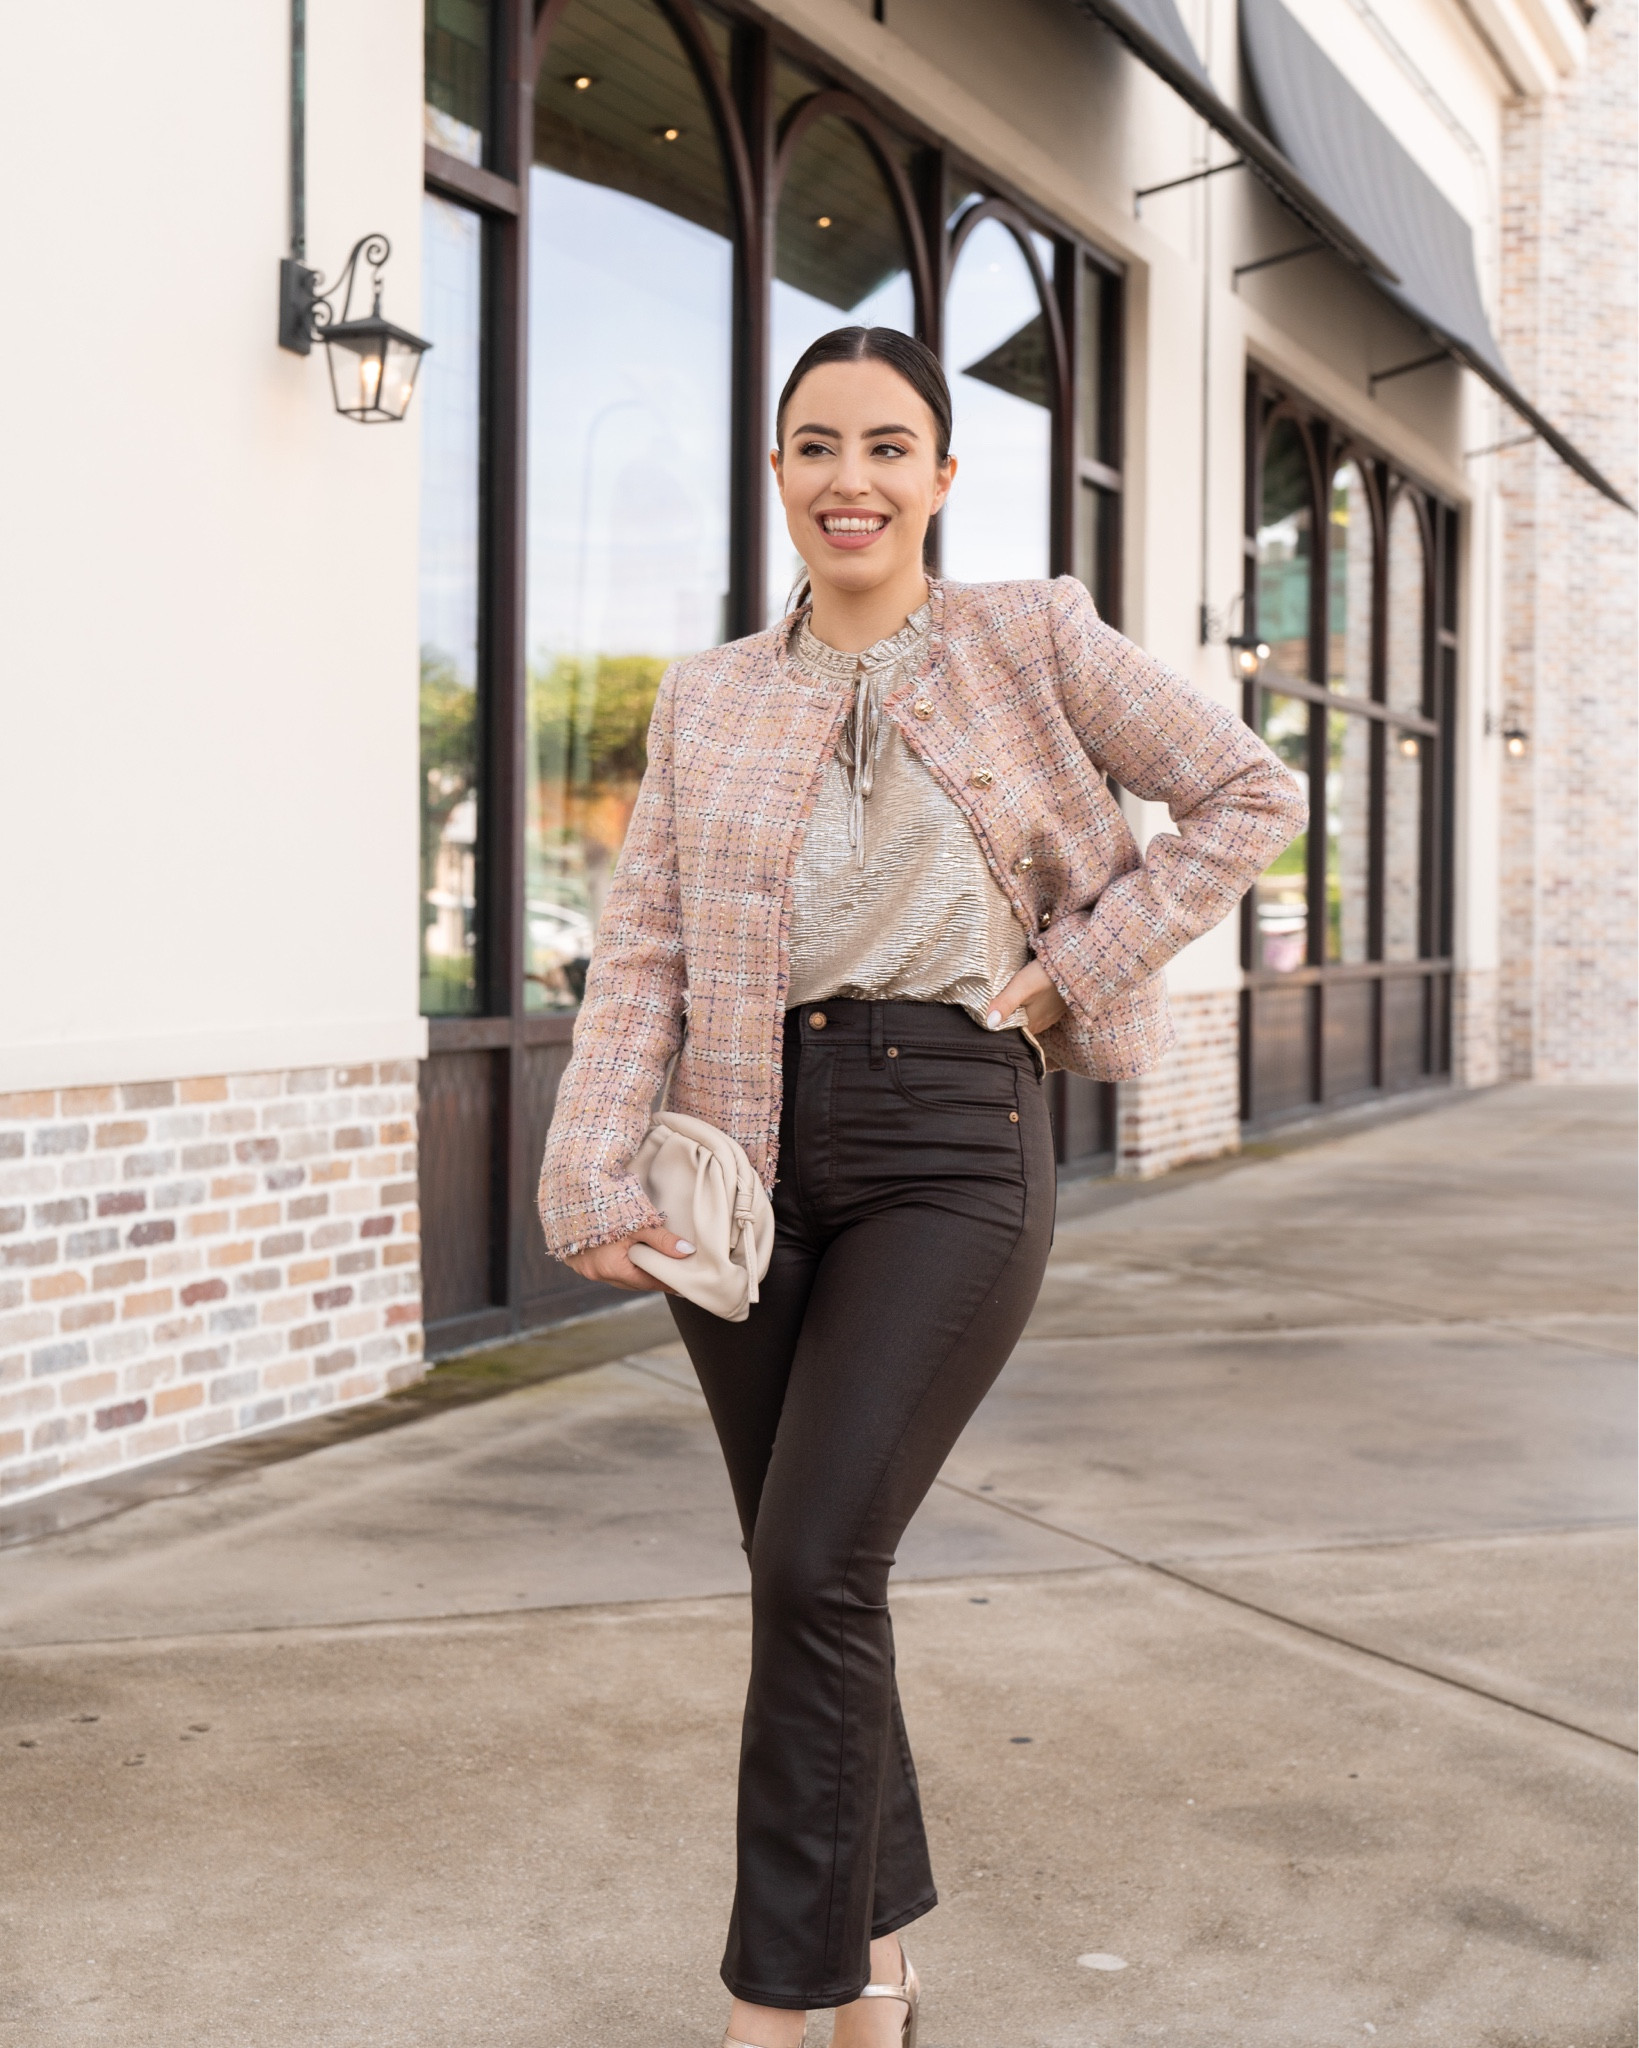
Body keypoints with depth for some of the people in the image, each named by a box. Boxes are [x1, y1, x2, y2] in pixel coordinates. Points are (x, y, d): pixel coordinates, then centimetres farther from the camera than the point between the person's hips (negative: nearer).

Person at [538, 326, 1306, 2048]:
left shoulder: (1030, 642, 3)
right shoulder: (709, 701, 11)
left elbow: (1247, 796, 6)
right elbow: (643, 950, 4)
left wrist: (1072, 971, -2)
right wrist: (593, 1173, -8)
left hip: (949, 1140, -4)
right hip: (753, 1150, 4)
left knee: (816, 1567, -13)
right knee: (806, 1573, 9)